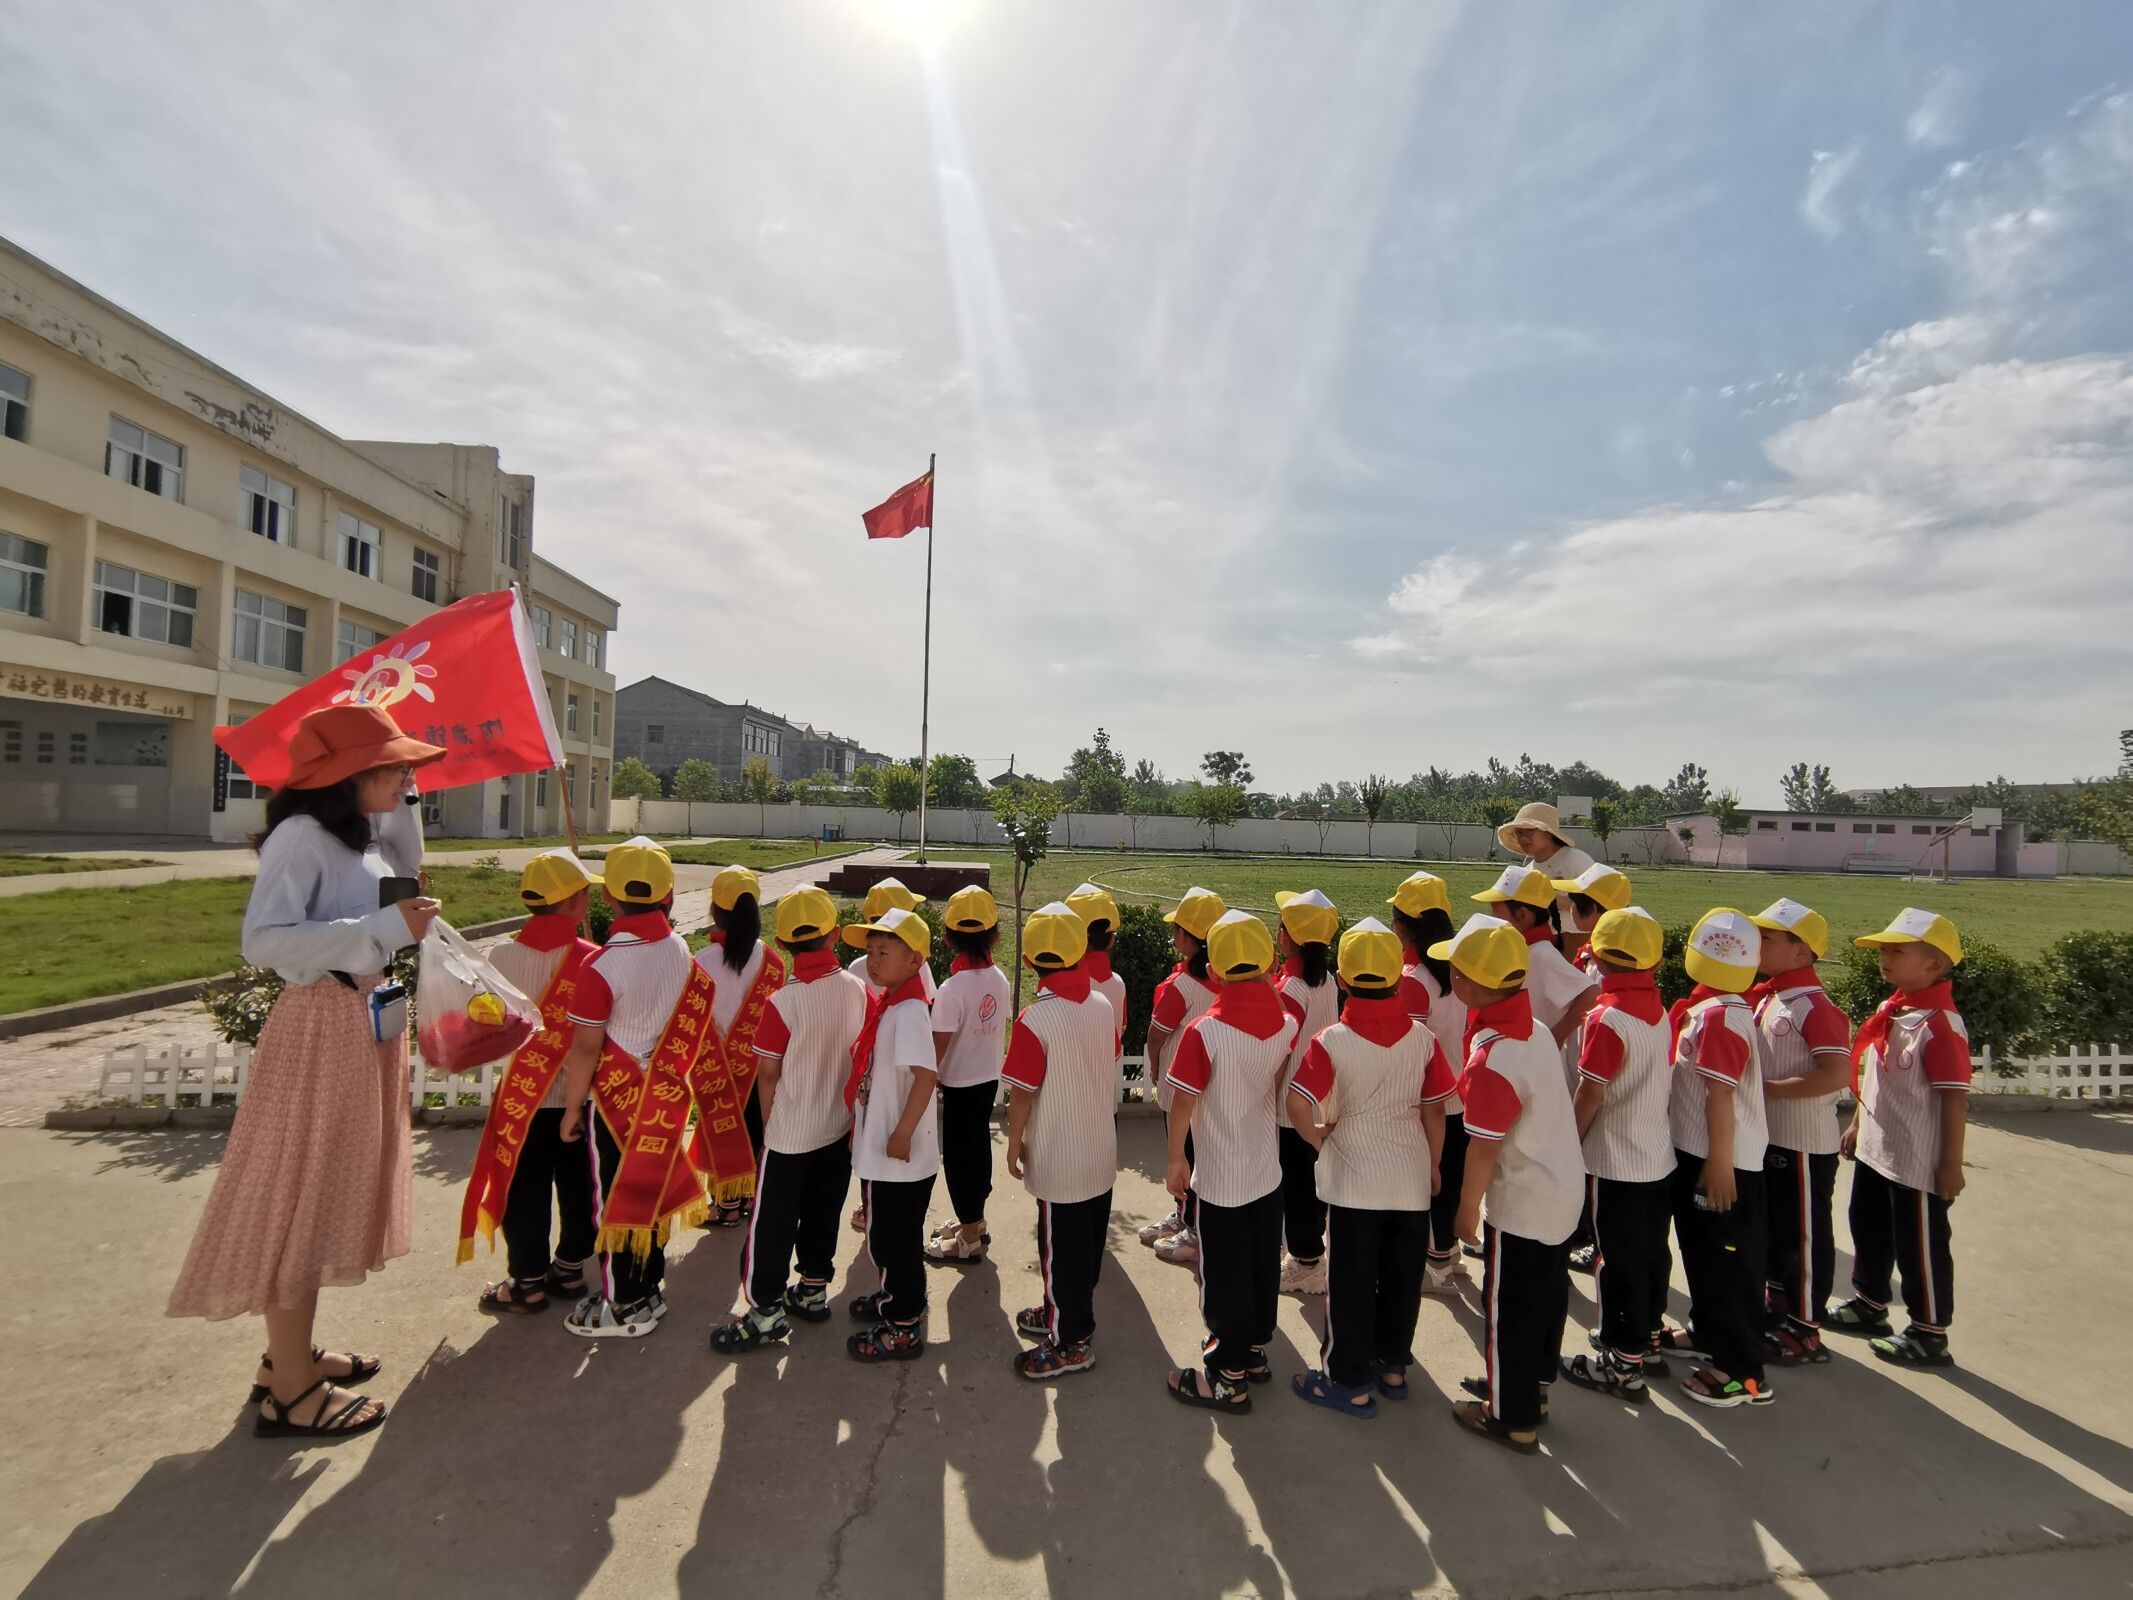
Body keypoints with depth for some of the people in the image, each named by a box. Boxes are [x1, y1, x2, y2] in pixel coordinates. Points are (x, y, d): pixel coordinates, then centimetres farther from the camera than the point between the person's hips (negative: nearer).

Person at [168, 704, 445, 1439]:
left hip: (368, 1026, 9)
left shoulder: (362, 841, 12)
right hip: (321, 1031, -9)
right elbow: (263, 939, -26)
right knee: (303, 1201, 0)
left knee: (331, 1199, 17)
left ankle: (291, 1353, 31)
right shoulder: (303, 836, -16)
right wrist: (385, 929, -28)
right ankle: (289, 1390, 11)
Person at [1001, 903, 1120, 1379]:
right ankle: (1069, 1315, 39)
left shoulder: (1035, 1019, -23)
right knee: (1088, 1243, 20)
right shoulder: (1102, 1005, -3)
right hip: (1102, 1155, 7)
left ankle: (1071, 1342, 22)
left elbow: (1022, 1093, -18)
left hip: (1057, 1159, -7)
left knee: (1061, 1249, 9)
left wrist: (1014, 1143, -3)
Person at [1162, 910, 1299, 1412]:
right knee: (1263, 1267, 21)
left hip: (1220, 1178, -5)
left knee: (1225, 1276, 9)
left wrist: (1177, 1156, -4)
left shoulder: (1204, 1031, -23)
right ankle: (1255, 1350, 40)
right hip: (1268, 1172, 5)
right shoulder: (1287, 1024, -8)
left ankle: (1229, 1379, 22)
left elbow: (1184, 1100, -17)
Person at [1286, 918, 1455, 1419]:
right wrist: (1433, 1163, 15)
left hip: (1353, 1179, -3)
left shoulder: (1331, 1040, -17)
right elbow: (1434, 1110, 1)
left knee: (1350, 1282, 9)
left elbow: (1298, 1104, -26)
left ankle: (1349, 1381, 20)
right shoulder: (1423, 1038, -6)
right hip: (1412, 1179, 4)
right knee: (1401, 1278, 18)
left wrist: (1319, 1137, -6)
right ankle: (1393, 1365, 34)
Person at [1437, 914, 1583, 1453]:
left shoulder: (1491, 1058, -29)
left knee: (1509, 1307, 9)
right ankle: (1526, 1387, 42)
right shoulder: (1535, 1030, -4)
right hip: (1563, 1189, 8)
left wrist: (1468, 1208, -8)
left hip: (1521, 1203, -8)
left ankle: (1513, 1417, 26)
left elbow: (1484, 1147, -22)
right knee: (1546, 1294, 23)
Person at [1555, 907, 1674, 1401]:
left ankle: (1623, 1365, 14)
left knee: (1619, 1262, 4)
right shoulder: (1659, 1010, 1)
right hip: (1660, 1157, 7)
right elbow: (1659, 1078, 9)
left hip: (1615, 1162, -7)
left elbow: (1590, 1094, -19)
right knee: (1652, 1253, 19)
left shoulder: (1606, 1017, -21)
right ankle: (1644, 1338, 36)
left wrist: (1567, 1145, -7)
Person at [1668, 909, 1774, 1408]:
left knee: (1728, 1261, 1)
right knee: (1701, 1249, 22)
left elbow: (1721, 1094, -23)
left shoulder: (1719, 1015, -22)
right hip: (1696, 1152, 9)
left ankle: (1744, 1372, 13)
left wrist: (1719, 1161, -20)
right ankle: (1708, 1332, 39)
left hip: (1722, 1160, -9)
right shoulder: (1711, 1007, 6)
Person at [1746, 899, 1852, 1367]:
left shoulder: (1815, 1006, -21)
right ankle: (1777, 1307, 38)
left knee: (1805, 1237, 7)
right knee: (1770, 1230, 21)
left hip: (1804, 1145, -8)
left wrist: (1769, 1088, -25)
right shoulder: (1765, 997, 4)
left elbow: (1838, 1073, -29)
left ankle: (1805, 1332, 21)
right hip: (1768, 1138, 8)